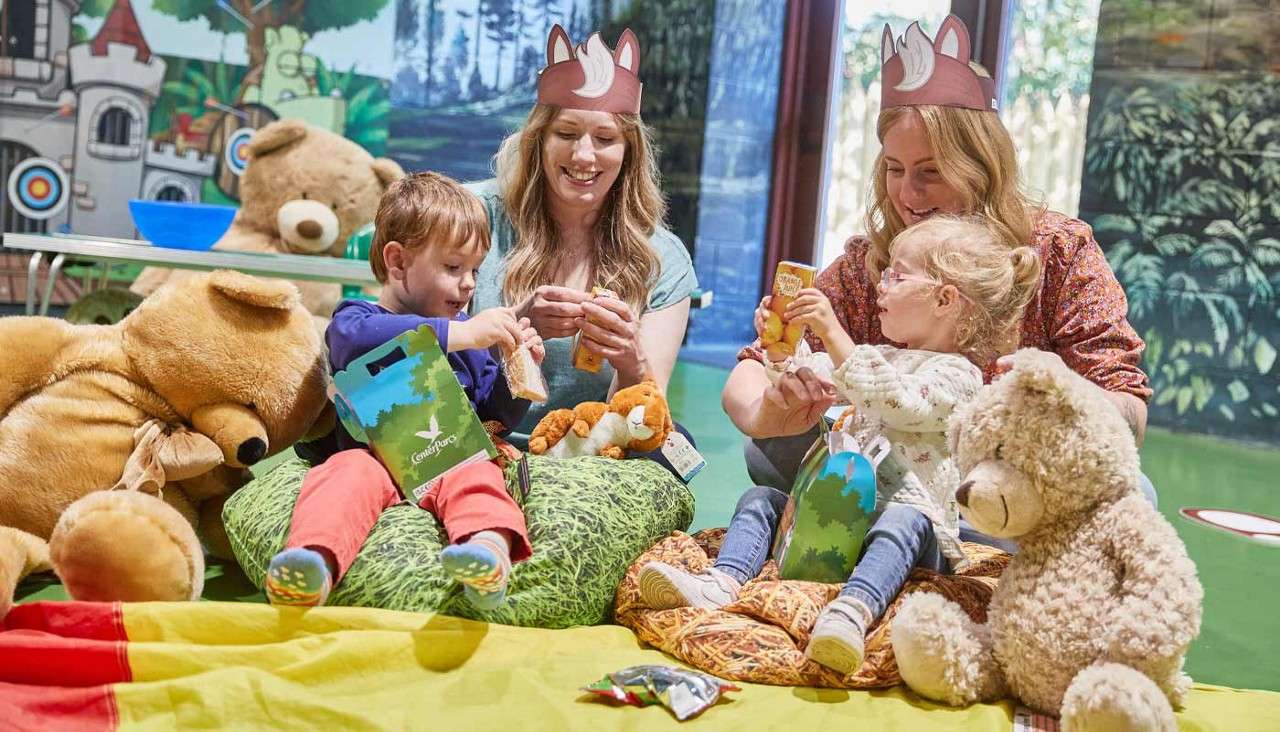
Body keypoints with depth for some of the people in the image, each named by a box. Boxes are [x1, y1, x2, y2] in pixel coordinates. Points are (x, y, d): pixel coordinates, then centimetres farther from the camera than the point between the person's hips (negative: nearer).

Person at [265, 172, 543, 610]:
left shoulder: (470, 338, 25)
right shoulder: (356, 319, 10)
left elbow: (499, 417, 26)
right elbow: (358, 338, -18)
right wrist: (459, 334, -26)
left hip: (451, 462, 2)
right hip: (376, 456, -2)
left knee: (477, 476, -31)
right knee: (350, 472, -34)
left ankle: (492, 545, -62)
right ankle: (316, 557, -59)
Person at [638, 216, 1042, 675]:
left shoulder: (958, 375, -3)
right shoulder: (878, 358, 24)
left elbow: (892, 403, -23)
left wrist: (833, 335, -23)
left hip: (906, 511, -7)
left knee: (903, 519, -38)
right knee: (760, 498, -8)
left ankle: (852, 611, -61)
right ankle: (722, 582, -31)